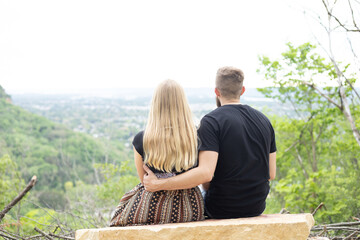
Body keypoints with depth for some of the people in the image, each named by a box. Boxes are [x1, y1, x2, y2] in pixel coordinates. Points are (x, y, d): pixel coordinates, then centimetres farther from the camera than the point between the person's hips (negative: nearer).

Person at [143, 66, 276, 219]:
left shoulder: (211, 121, -16)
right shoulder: (264, 120, 3)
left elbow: (205, 173, -28)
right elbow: (271, 174, 5)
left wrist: (158, 185, -24)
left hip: (222, 210, -5)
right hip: (257, 208, 5)